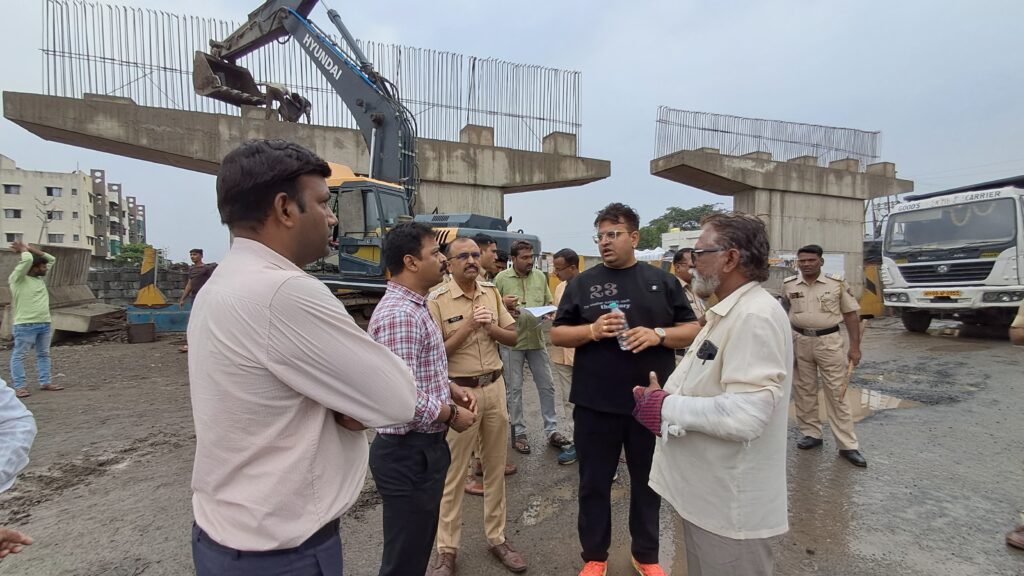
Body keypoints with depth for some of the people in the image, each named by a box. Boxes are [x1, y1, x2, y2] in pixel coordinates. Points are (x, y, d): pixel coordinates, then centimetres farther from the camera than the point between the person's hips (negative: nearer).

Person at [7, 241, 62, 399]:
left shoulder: (40, 278, 13)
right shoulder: (18, 278, -8)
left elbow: (52, 259, 17)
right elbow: (27, 260, -22)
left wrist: (30, 248, 13)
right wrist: (23, 249, -2)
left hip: (45, 323, 8)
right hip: (25, 325, -7)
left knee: (43, 354, 12)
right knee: (19, 355, 2)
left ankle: (45, 382, 19)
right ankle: (19, 387, 5)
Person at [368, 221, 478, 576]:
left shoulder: (414, 307, 10)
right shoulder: (398, 314, -23)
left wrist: (452, 389, 6)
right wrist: (451, 415, -14)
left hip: (424, 447, 10)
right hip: (408, 453, -10)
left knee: (419, 546, 24)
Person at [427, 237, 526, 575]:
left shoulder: (492, 293, 6)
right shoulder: (437, 300, -10)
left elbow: (512, 337, 8)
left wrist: (490, 327, -11)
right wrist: (469, 326, -20)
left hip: (495, 387, 5)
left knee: (496, 467, 15)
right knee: (454, 473, 7)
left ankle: (497, 538, 32)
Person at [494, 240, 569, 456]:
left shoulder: (540, 276, 6)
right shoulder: (501, 278, -5)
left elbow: (549, 304, 13)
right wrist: (503, 305, -22)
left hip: (537, 339, 3)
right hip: (512, 341, -3)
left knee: (547, 386, 10)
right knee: (514, 389, 8)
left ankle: (551, 430, 24)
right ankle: (518, 433, 22)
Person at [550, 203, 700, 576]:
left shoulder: (662, 281, 4)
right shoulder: (582, 283, 2)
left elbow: (692, 330, 5)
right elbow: (557, 335, 2)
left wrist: (658, 334, -15)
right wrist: (592, 330, -16)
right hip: (595, 403, 0)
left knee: (648, 483, 17)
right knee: (594, 484, 12)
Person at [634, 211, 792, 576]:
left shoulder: (755, 315, -23)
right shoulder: (729, 312, 10)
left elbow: (745, 415, -32)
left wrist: (667, 408, -21)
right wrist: (666, 396, 2)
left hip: (731, 508, -10)